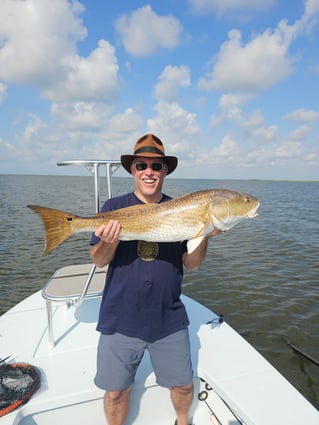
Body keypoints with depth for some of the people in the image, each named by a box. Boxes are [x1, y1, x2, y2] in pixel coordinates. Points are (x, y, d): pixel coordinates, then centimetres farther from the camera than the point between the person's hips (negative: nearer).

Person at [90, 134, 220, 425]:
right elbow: (98, 261, -4)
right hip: (121, 320, -1)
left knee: (184, 385, 19)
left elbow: (192, 264, -2)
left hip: (169, 319, 2)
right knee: (115, 391, 14)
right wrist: (108, 242, -25)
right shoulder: (114, 207, -6)